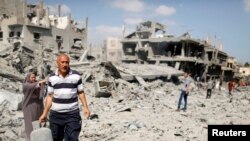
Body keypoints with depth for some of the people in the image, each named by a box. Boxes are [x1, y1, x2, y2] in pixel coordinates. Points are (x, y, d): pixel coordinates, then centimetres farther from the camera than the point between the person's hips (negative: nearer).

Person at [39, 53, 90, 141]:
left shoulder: (76, 76, -4)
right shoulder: (52, 78, 1)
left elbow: (80, 93, 3)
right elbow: (50, 96, 6)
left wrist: (85, 107, -10)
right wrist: (45, 113, 4)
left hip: (72, 114, -2)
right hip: (55, 114, 2)